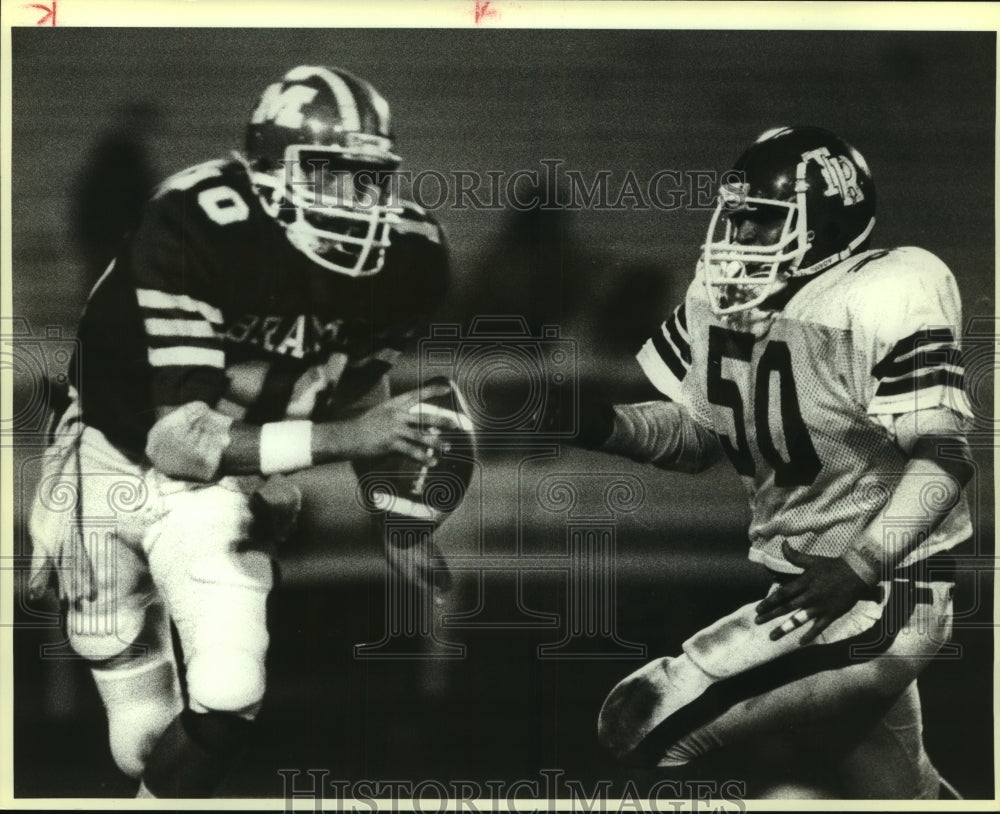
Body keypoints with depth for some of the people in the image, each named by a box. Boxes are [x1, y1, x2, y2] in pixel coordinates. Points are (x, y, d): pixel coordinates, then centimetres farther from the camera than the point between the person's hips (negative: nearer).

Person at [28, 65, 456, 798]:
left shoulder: (408, 256, -15)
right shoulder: (193, 227, -30)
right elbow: (177, 438, -35)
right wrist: (345, 438, -42)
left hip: (230, 476, 3)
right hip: (120, 460, -3)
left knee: (229, 702, -18)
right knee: (143, 743, 2)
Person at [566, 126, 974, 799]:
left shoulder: (882, 303, -19)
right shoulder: (721, 297, 4)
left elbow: (945, 459, -21)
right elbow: (694, 431, 9)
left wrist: (860, 567, -30)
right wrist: (608, 426, -10)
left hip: (880, 597, -9)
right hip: (804, 583, 9)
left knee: (643, 723, -15)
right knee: (900, 791, 24)